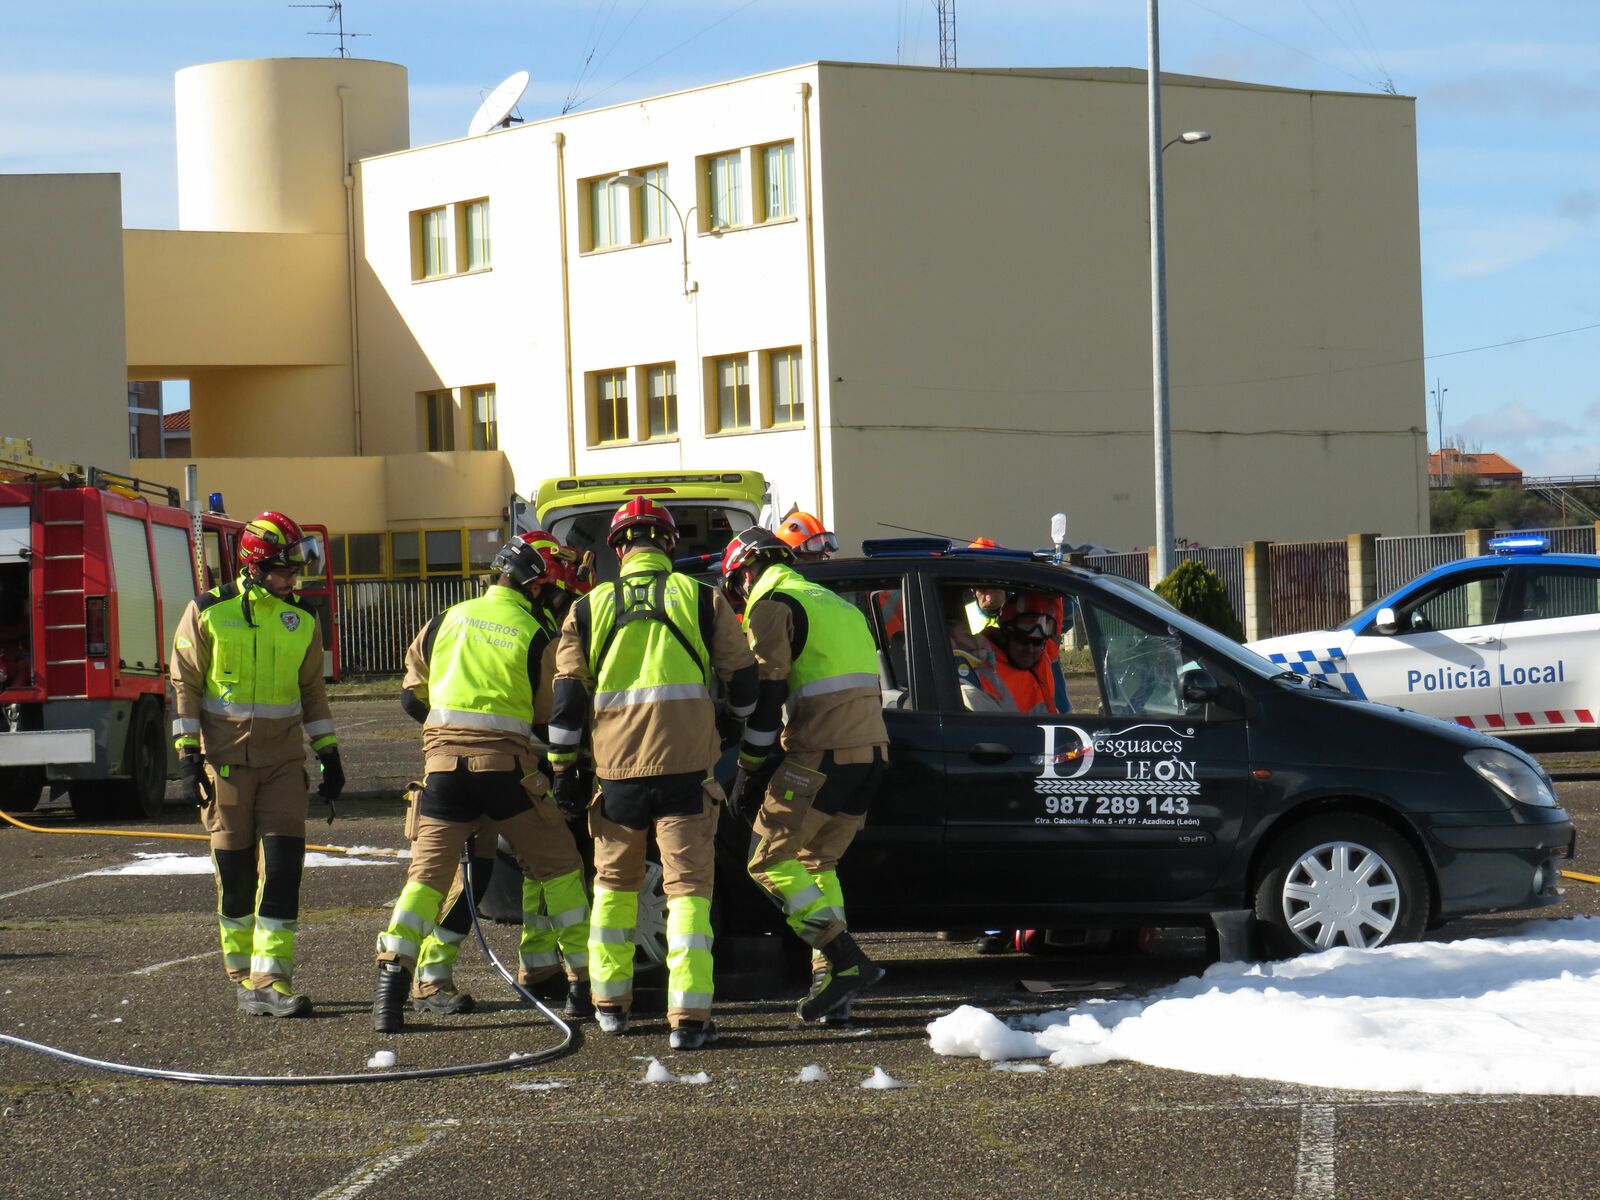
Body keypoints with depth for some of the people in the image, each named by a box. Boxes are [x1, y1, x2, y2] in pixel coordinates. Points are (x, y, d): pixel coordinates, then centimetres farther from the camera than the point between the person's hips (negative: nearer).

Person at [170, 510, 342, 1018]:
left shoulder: (301, 621, 8)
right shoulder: (207, 613, -3)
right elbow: (184, 685, -1)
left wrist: (328, 753, 13)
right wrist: (188, 756, -6)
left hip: (283, 760, 3)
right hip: (226, 760, -3)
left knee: (283, 864, -8)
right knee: (235, 869, 3)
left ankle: (272, 980, -9)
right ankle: (241, 974, 16)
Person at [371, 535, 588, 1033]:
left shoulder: (446, 620, 11)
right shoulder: (534, 635, 2)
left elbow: (413, 692, 19)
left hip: (443, 755, 3)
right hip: (505, 760, -2)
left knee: (427, 871, 3)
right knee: (559, 866, 11)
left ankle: (392, 979, -13)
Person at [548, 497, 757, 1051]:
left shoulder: (589, 609, 9)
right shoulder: (701, 599, 5)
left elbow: (568, 696, 5)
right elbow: (743, 679, 8)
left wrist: (562, 770, 9)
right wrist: (734, 730, 28)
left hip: (618, 768, 2)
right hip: (687, 762, -2)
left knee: (614, 881, 19)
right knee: (687, 886, -1)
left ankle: (609, 1002, 24)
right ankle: (688, 1016, -11)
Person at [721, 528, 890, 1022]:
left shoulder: (771, 606, -2)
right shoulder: (838, 606, 26)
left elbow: (766, 693, -10)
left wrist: (748, 770, -4)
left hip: (821, 755, -9)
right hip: (872, 749, 9)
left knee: (768, 861, -3)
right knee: (816, 861, 19)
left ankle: (847, 961, -15)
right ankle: (835, 977, 10)